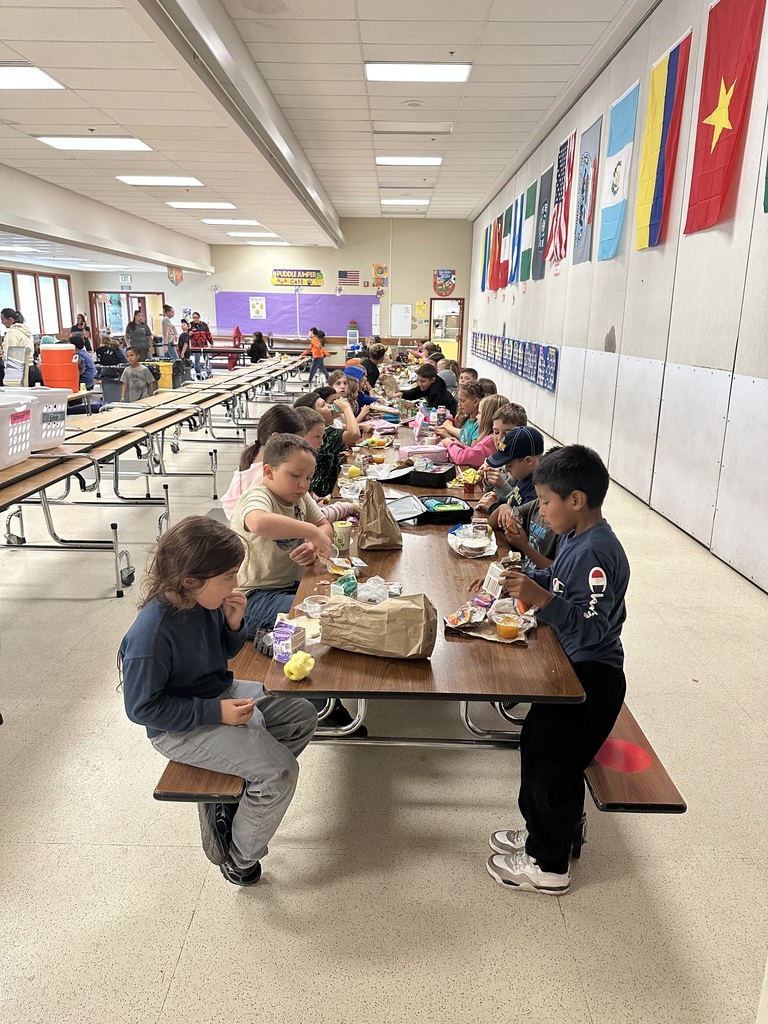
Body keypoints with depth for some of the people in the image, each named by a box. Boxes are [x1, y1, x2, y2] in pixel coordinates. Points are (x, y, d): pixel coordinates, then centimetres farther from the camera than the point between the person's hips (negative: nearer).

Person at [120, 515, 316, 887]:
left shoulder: (205, 602, -8)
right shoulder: (151, 634, -31)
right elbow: (142, 707, -24)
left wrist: (234, 623, -14)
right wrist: (216, 712, -25)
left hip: (220, 694, 9)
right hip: (181, 729, -9)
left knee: (302, 715, 11)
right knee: (279, 772, -17)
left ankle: (228, 797, 12)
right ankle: (239, 858, 10)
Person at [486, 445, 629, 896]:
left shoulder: (596, 553, -27)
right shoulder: (576, 538, 3)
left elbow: (591, 627, -31)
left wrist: (540, 598, -39)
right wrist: (527, 579, 4)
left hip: (592, 676, -10)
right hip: (572, 665, 10)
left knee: (553, 762, 3)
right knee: (536, 744, 21)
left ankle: (549, 865, 24)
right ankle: (540, 831, 42)